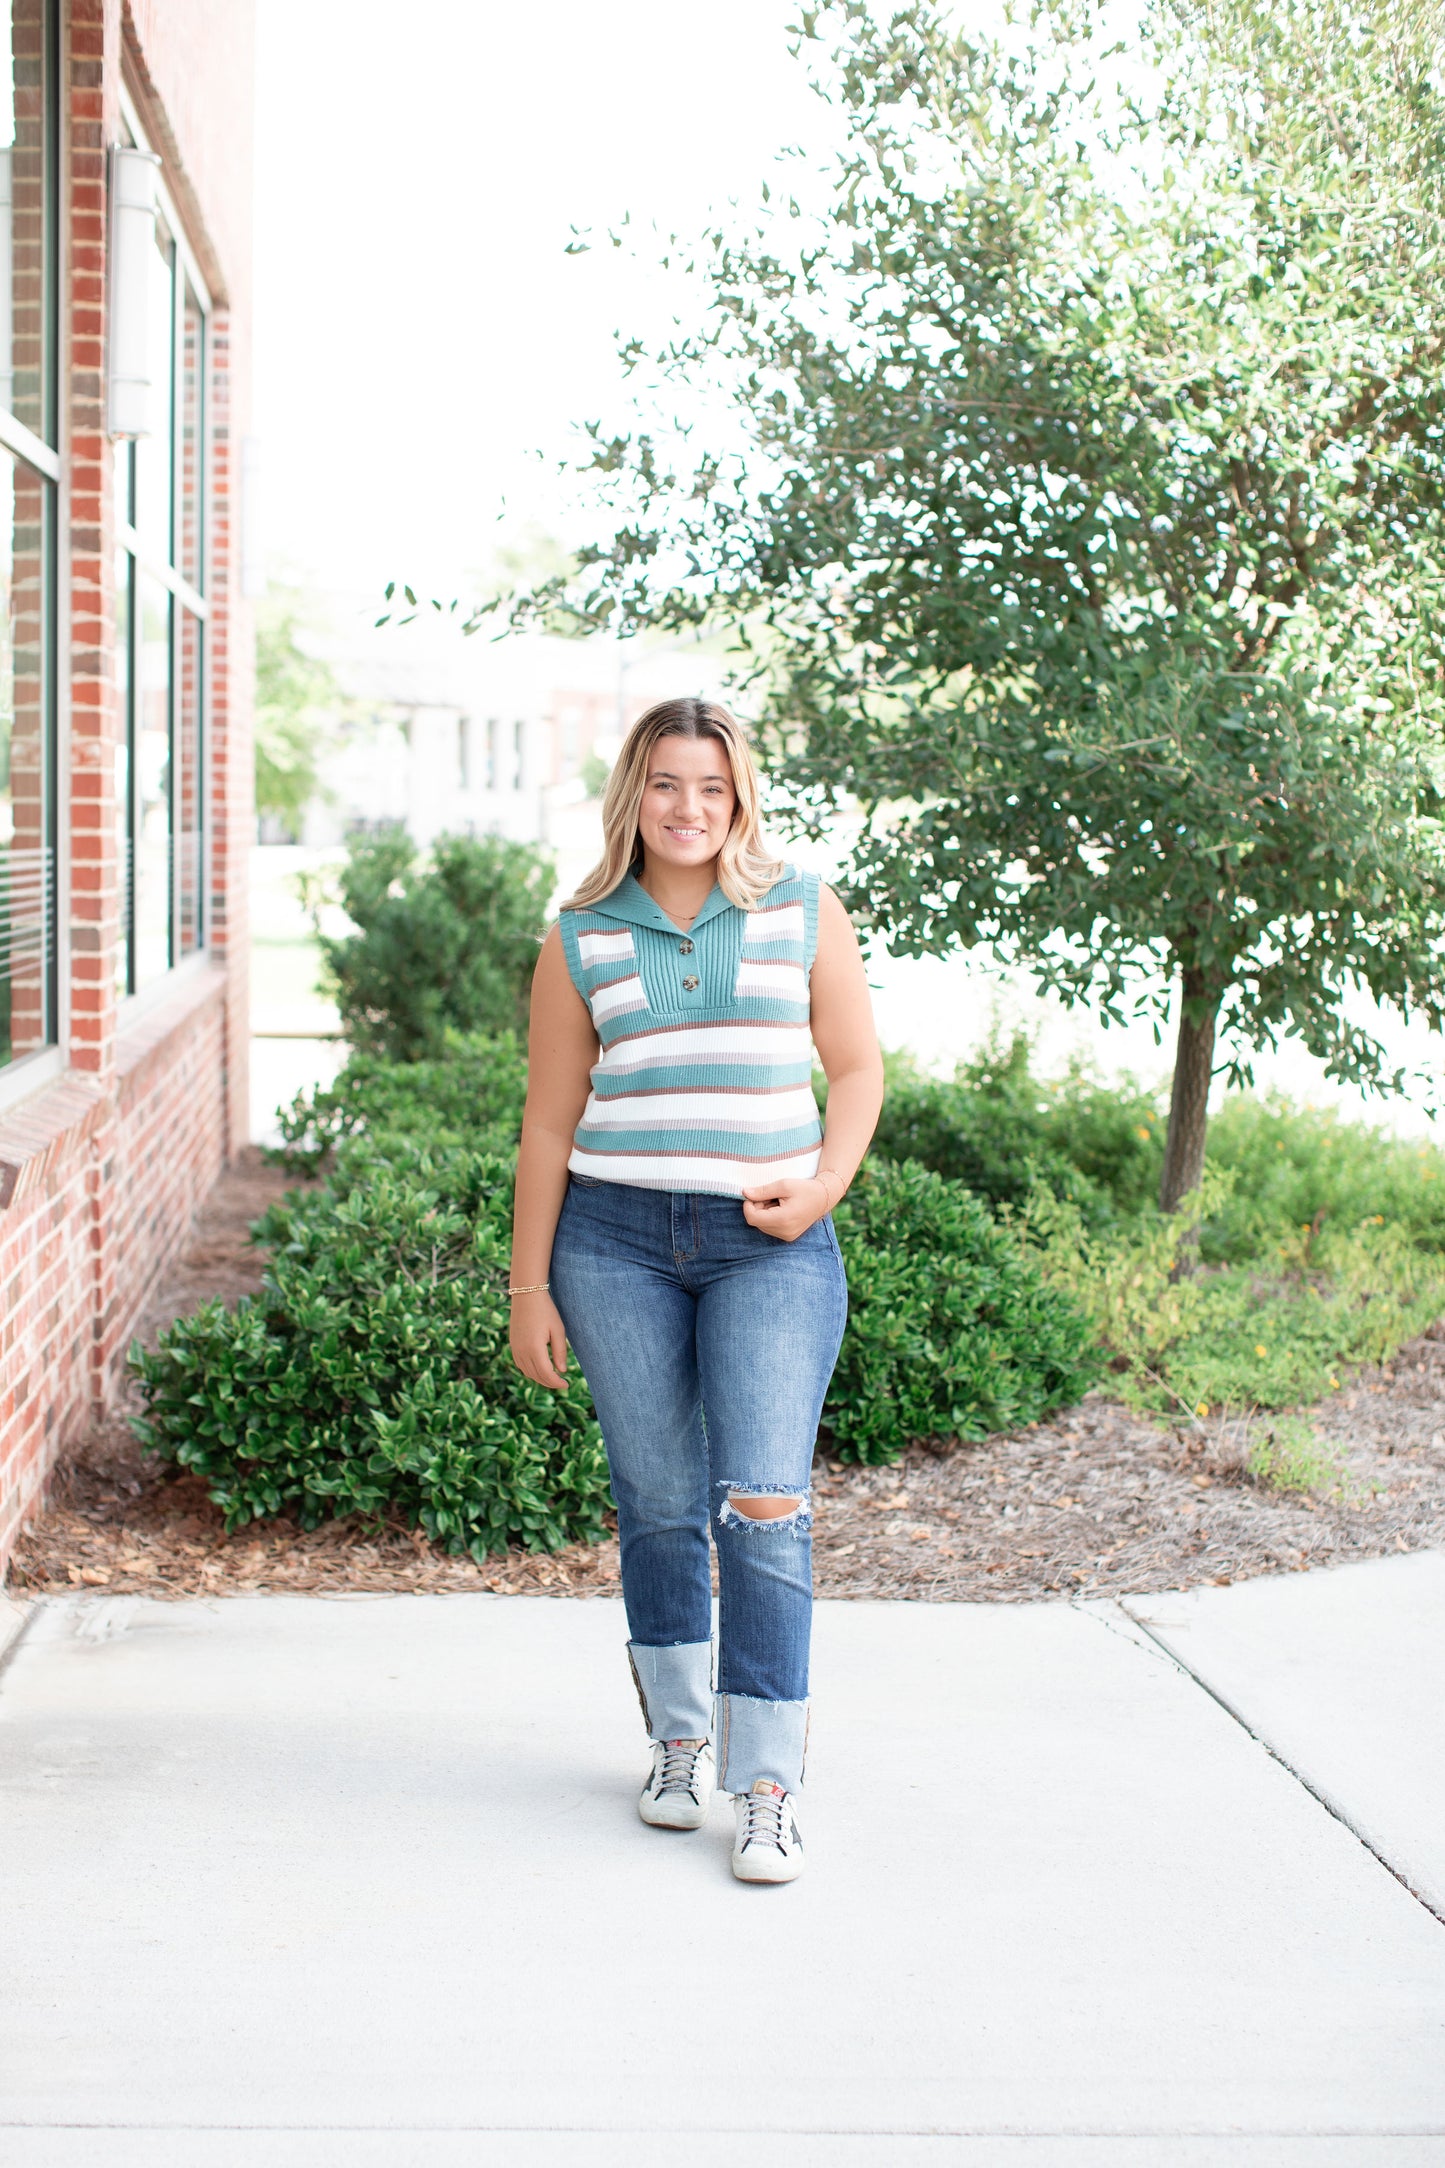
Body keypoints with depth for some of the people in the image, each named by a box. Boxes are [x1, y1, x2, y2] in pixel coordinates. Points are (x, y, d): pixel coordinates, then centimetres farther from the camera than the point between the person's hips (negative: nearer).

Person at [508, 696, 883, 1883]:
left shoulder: (804, 911, 6)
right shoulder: (581, 941, 6)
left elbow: (856, 1070, 9)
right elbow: (550, 1124, 8)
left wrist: (824, 1184, -8)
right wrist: (528, 1287, 6)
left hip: (769, 1247, -1)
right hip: (617, 1239, 1)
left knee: (763, 1505, -10)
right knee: (658, 1503, 7)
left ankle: (769, 1788, -5)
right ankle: (681, 1741, 25)